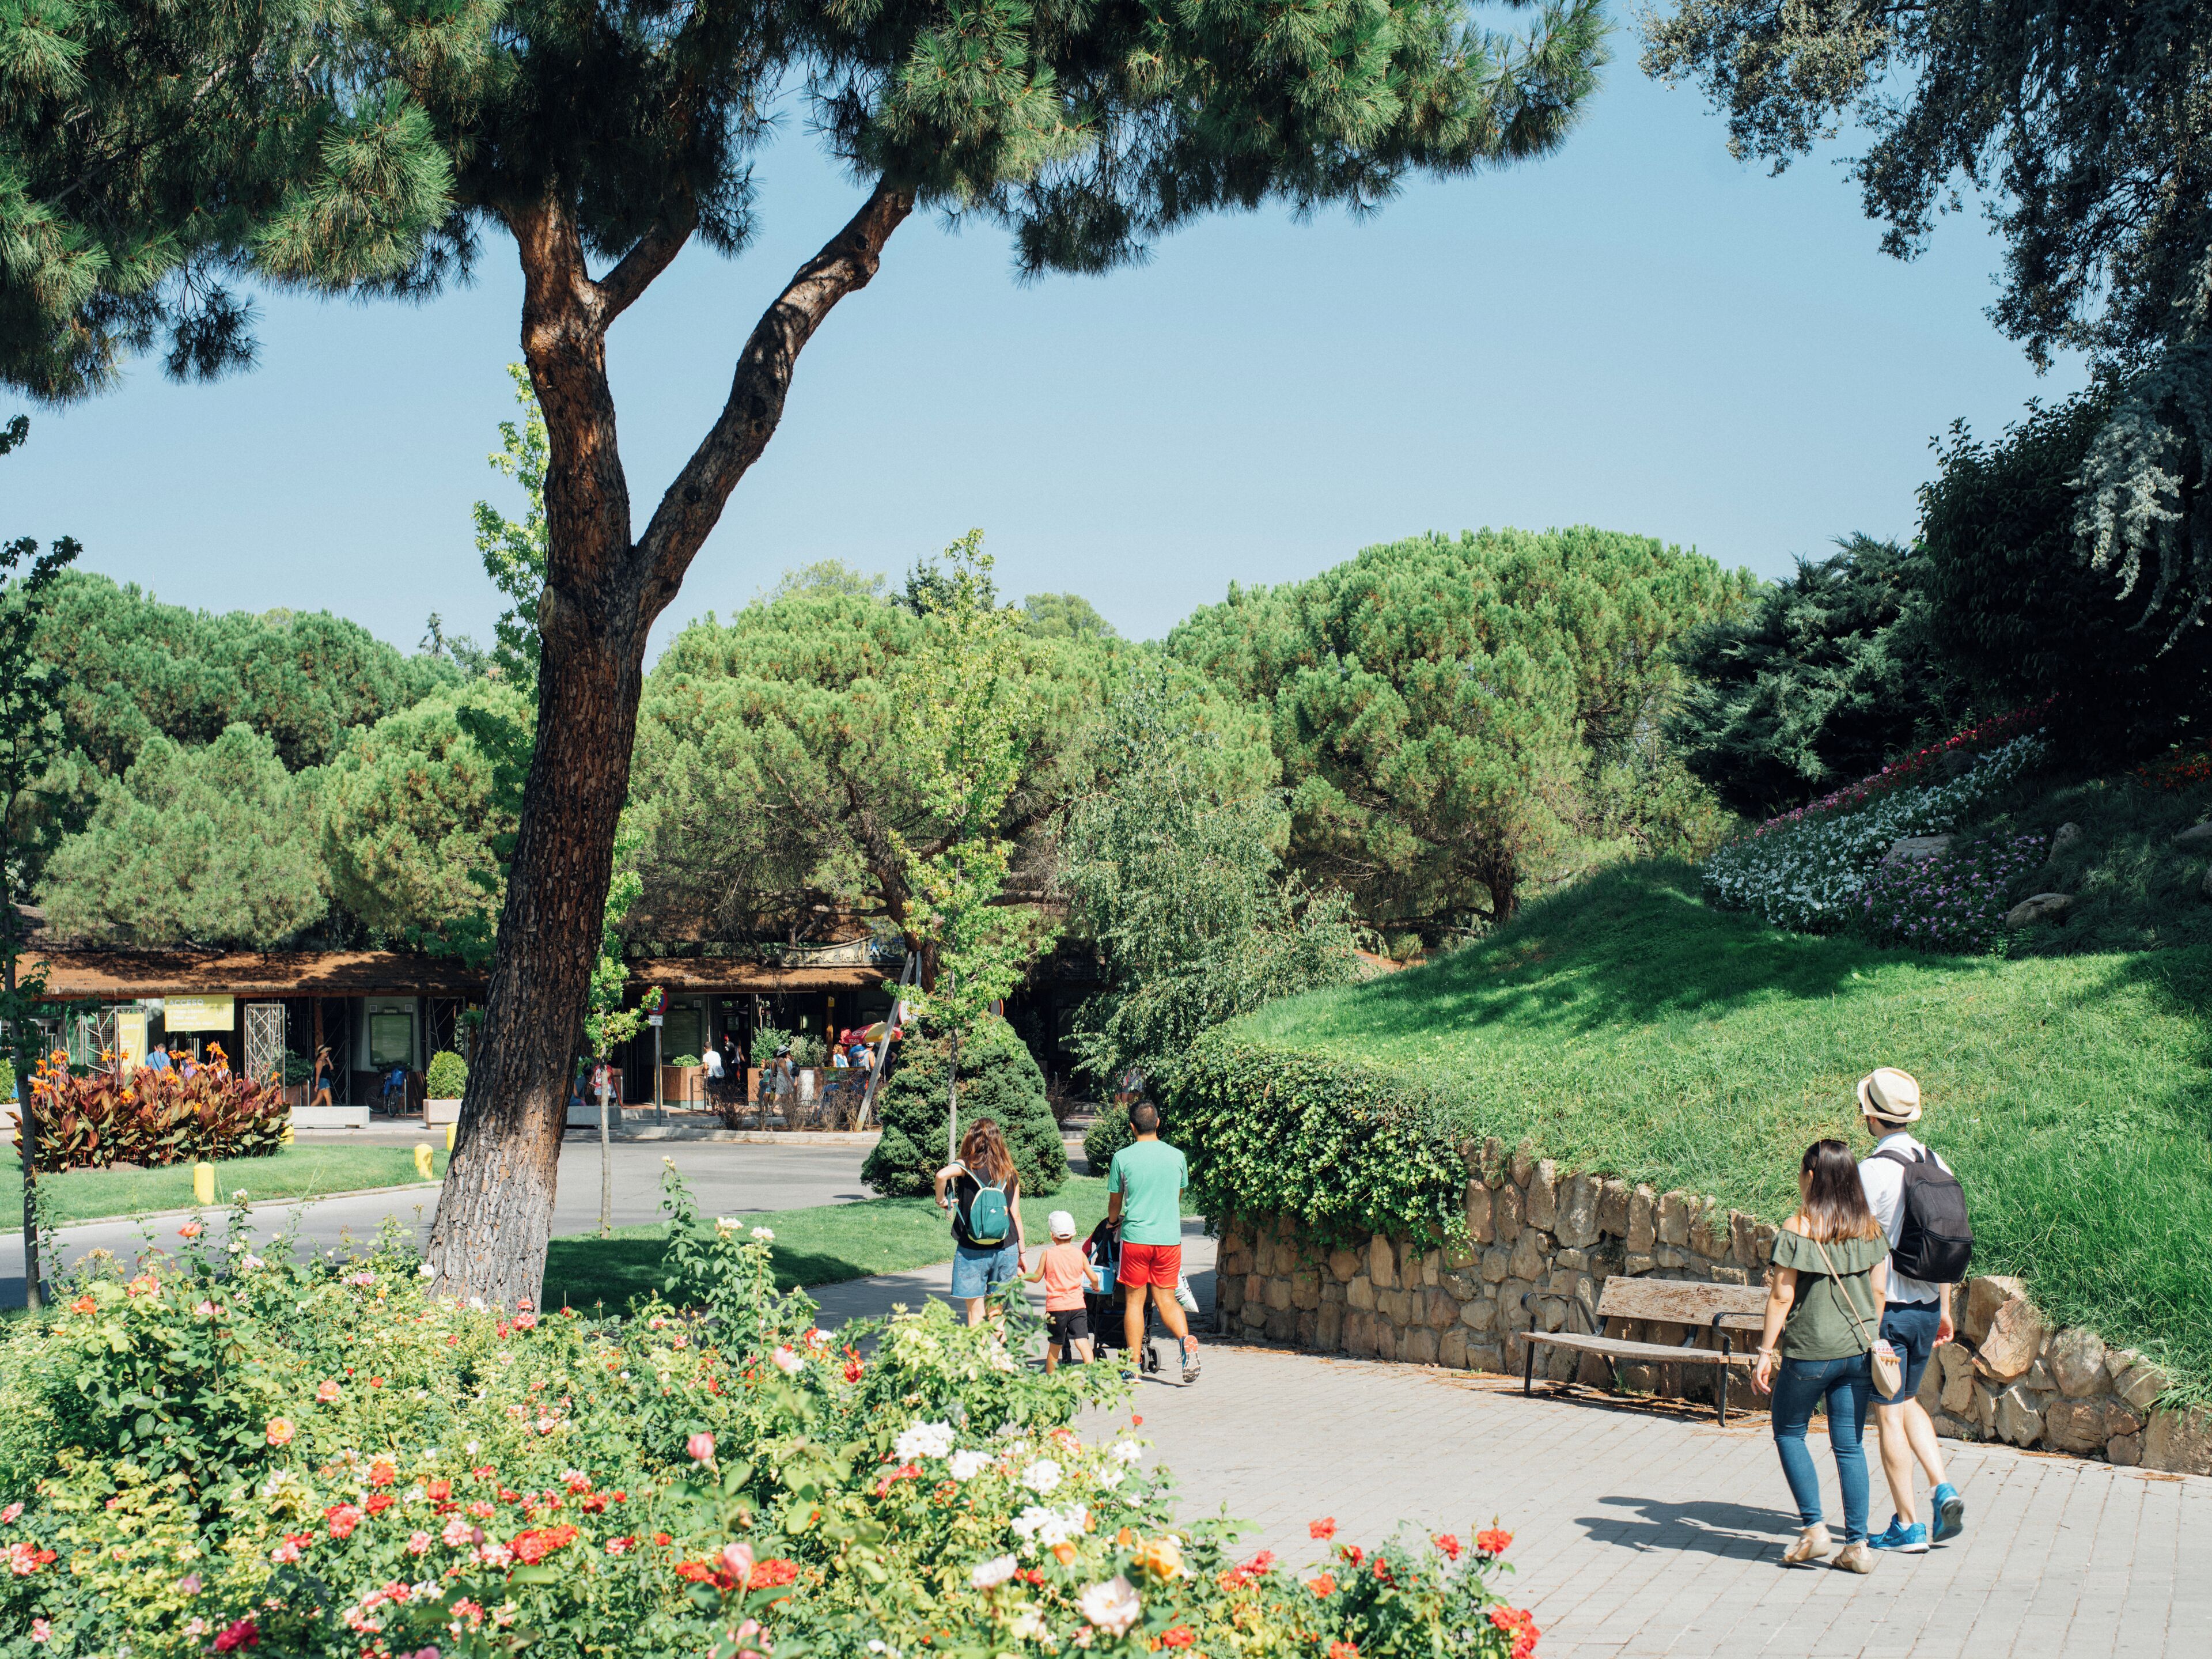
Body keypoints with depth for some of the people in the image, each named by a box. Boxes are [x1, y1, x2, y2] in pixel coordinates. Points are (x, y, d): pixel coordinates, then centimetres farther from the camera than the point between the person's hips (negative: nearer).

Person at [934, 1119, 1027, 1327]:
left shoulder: (967, 1167, -5)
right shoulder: (1010, 1174, 5)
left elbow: (942, 1175, -28)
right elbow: (1016, 1216, 7)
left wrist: (941, 1201, -10)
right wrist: (1022, 1252, 13)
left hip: (972, 1250, -3)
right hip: (1006, 1249, 3)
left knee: (975, 1315, 3)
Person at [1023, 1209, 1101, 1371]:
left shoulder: (1047, 1254, -2)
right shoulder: (1079, 1254, 2)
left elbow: (1036, 1278, 7)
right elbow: (1094, 1278, 3)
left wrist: (1022, 1275, 26)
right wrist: (1096, 1286, 26)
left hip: (1055, 1306, -1)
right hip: (1078, 1305, 1)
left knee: (1054, 1345, 11)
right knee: (1082, 1341, -6)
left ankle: (1050, 1376, 21)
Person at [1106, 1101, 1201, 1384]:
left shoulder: (1122, 1158, -3)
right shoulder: (1177, 1156, 3)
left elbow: (1115, 1201, 9)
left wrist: (1113, 1220, 32)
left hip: (1135, 1238, -2)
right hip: (1169, 1238, 2)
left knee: (1134, 1301, 7)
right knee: (1166, 1299, 9)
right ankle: (1187, 1340, -18)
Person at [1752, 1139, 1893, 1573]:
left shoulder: (1798, 1228, -12)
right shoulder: (1870, 1228, 3)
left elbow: (1782, 1297, -11)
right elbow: (1878, 1290, 8)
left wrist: (1766, 1351, -6)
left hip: (1809, 1352, -4)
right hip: (1858, 1351, 5)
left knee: (1789, 1433, 14)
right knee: (1849, 1445, 10)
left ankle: (1814, 1529, 6)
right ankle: (1857, 1545, 8)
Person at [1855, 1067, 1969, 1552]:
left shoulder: (1873, 1171, -17)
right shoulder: (1935, 1164, 5)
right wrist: (1944, 1309, 19)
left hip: (1887, 1307, -7)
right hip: (1927, 1305, 7)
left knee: (1889, 1416, 3)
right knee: (1908, 1403, 23)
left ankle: (1908, 1525, 7)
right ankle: (1943, 1490, 9)